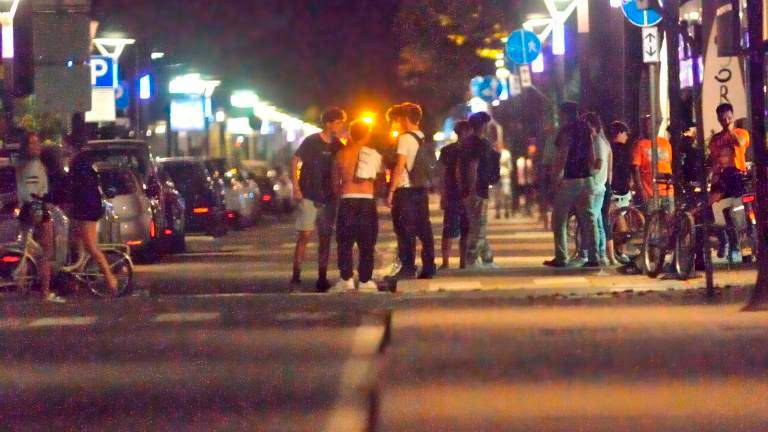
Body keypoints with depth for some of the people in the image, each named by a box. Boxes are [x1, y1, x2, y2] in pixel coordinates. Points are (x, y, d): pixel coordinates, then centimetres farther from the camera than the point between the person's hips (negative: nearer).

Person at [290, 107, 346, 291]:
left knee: (325, 238, 5)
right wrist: (296, 188, -13)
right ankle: (296, 276, -9)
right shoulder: (311, 142, -6)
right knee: (305, 235, -10)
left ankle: (322, 278, 10)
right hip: (309, 197, -5)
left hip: (328, 198, 5)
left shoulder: (338, 146, 8)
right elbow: (295, 162, -6)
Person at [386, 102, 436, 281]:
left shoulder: (405, 138, -10)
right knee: (423, 229, 8)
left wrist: (391, 191, -13)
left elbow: (400, 166, -15)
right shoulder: (423, 139, 13)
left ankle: (408, 269, -8)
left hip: (405, 189, -8)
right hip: (422, 188, 8)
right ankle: (428, 268, 9)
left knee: (405, 230, -6)